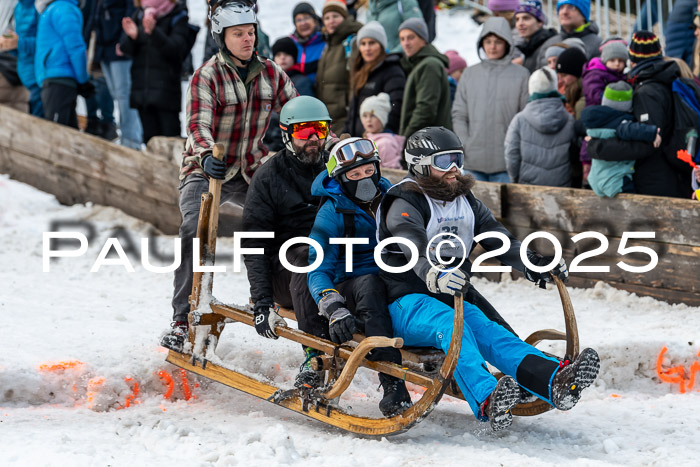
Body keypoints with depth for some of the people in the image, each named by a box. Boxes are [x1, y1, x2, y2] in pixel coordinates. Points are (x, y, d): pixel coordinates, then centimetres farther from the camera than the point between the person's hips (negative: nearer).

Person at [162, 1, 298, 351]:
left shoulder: (270, 73, 3)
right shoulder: (207, 76, -11)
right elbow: (198, 124, -23)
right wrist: (206, 155, -42)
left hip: (251, 172, 5)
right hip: (206, 169, -5)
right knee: (195, 231, -25)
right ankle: (183, 321, -23)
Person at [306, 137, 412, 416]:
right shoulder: (332, 212, -2)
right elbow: (318, 271, -10)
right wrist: (334, 309, -28)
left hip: (396, 288, 4)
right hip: (349, 289, -4)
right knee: (368, 283, -39)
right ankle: (392, 385, -47)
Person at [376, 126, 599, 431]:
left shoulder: (465, 202, 18)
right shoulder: (405, 203, -7)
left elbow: (497, 238, 13)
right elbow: (414, 247, -27)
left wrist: (533, 264, -6)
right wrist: (434, 272, -48)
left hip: (451, 300, 6)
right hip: (406, 302, -6)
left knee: (487, 331, -24)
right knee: (450, 325, -37)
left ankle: (555, 379, -52)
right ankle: (486, 401, -63)